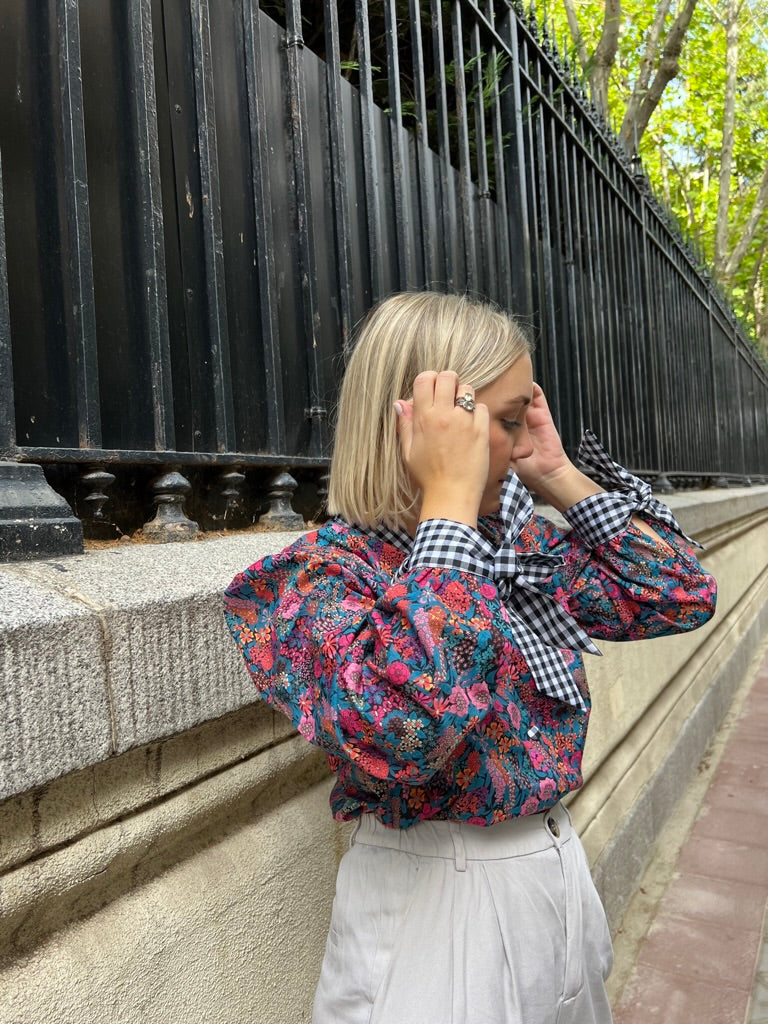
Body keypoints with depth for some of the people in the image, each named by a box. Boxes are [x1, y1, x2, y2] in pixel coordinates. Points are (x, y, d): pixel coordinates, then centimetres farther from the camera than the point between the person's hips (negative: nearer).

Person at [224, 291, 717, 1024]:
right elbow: (402, 732, -38)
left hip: (562, 874, 7)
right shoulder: (319, 575, -20)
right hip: (433, 904, -6)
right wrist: (449, 498, -31)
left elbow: (684, 595, 2)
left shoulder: (523, 544, 0)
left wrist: (560, 476, -5)